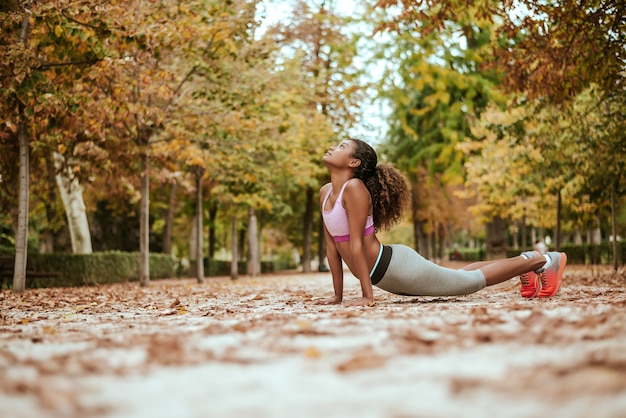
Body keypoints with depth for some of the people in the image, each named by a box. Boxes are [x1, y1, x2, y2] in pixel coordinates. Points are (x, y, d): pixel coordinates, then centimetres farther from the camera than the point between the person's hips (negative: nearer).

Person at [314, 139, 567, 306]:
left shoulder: (354, 188, -22)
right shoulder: (325, 192, 4)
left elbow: (356, 244, -24)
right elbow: (332, 244, 7)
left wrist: (367, 296, -25)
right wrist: (337, 295, 7)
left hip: (396, 265, -9)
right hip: (385, 276, 9)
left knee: (473, 280, 6)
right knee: (460, 277, 26)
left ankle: (544, 262, 24)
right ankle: (525, 262, 44)